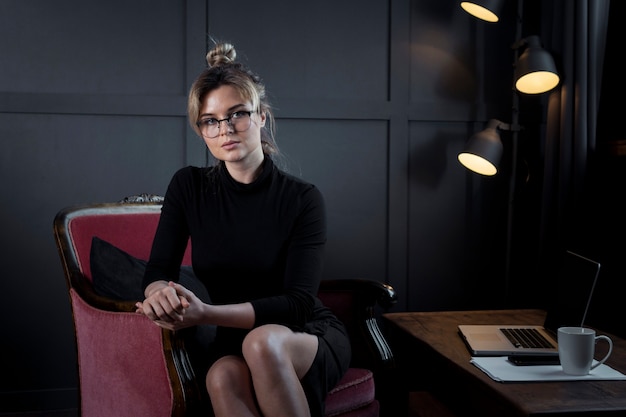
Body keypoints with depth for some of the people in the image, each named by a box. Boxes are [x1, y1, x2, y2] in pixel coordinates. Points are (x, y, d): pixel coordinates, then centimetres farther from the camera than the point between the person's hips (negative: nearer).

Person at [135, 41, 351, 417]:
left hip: (311, 339, -1)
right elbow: (157, 272, -2)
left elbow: (299, 301, -16)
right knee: (222, 377, -35)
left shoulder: (303, 199, -8)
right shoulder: (188, 187, 1)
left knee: (262, 342, -36)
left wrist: (206, 313, -31)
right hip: (233, 344, 2)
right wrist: (161, 293, -29)